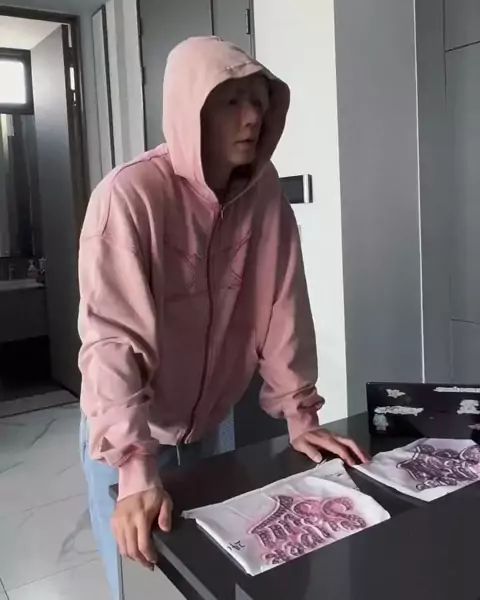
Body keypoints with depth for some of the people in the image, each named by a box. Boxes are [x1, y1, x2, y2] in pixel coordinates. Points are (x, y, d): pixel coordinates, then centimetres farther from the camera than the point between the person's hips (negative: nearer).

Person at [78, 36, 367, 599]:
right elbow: (113, 339, -30)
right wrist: (136, 469, -35)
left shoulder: (264, 192, -9)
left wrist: (299, 415, -7)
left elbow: (280, 305, -7)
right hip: (131, 436, -4)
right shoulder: (129, 197, -25)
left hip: (210, 427, 4)